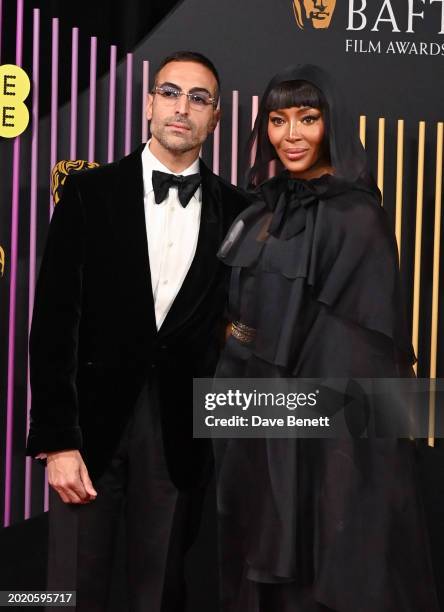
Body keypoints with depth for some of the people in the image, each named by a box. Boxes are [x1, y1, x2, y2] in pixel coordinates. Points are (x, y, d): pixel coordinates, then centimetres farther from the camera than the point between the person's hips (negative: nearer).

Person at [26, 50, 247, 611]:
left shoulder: (234, 211, 5)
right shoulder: (89, 192, 0)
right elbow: (53, 318, -4)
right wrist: (56, 438, -10)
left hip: (181, 432, 1)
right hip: (94, 415, -1)